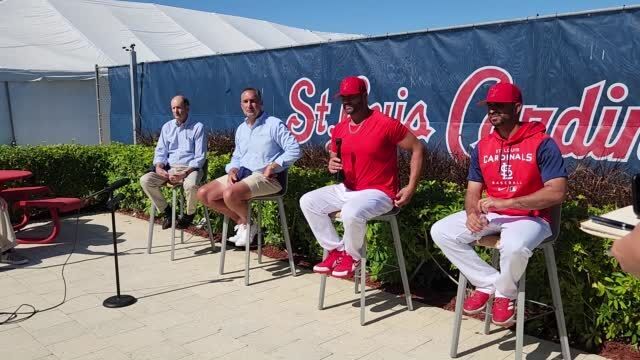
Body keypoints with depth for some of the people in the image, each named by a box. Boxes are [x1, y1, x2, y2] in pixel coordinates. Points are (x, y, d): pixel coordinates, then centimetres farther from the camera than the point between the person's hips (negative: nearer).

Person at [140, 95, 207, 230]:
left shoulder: (198, 127, 0)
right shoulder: (167, 127, 15)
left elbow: (200, 157, -6)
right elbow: (160, 151, 13)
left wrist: (184, 173, -19)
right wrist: (159, 167, -10)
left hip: (190, 168, -5)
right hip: (169, 168, 5)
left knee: (191, 185, -37)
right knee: (145, 180, -18)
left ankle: (190, 214, -5)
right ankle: (166, 211, 0)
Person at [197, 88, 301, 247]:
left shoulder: (274, 124, -7)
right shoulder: (241, 129, 16)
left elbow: (294, 150, -13)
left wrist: (273, 166, -20)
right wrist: (233, 170, 0)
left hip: (267, 178, -8)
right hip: (242, 175, 8)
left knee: (230, 194, -33)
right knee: (203, 194, -3)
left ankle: (249, 224, -2)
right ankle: (241, 222, 4)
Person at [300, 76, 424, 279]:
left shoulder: (385, 124, -15)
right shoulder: (339, 129, 6)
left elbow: (417, 149, -9)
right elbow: (333, 157, 22)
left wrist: (411, 188, -13)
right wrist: (332, 165, -5)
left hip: (378, 193, -7)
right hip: (347, 190, 7)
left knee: (351, 213, -36)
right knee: (308, 202, -3)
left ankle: (352, 256, -4)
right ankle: (336, 250, 3)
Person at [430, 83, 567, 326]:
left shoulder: (542, 144, -11)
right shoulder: (482, 147, 7)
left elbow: (557, 192, -18)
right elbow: (473, 191, 10)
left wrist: (507, 202, -25)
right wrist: (472, 213, -15)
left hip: (530, 217, -6)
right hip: (492, 215, 6)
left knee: (514, 247, -39)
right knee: (440, 231, -10)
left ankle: (505, 293, -4)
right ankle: (487, 283, -1)